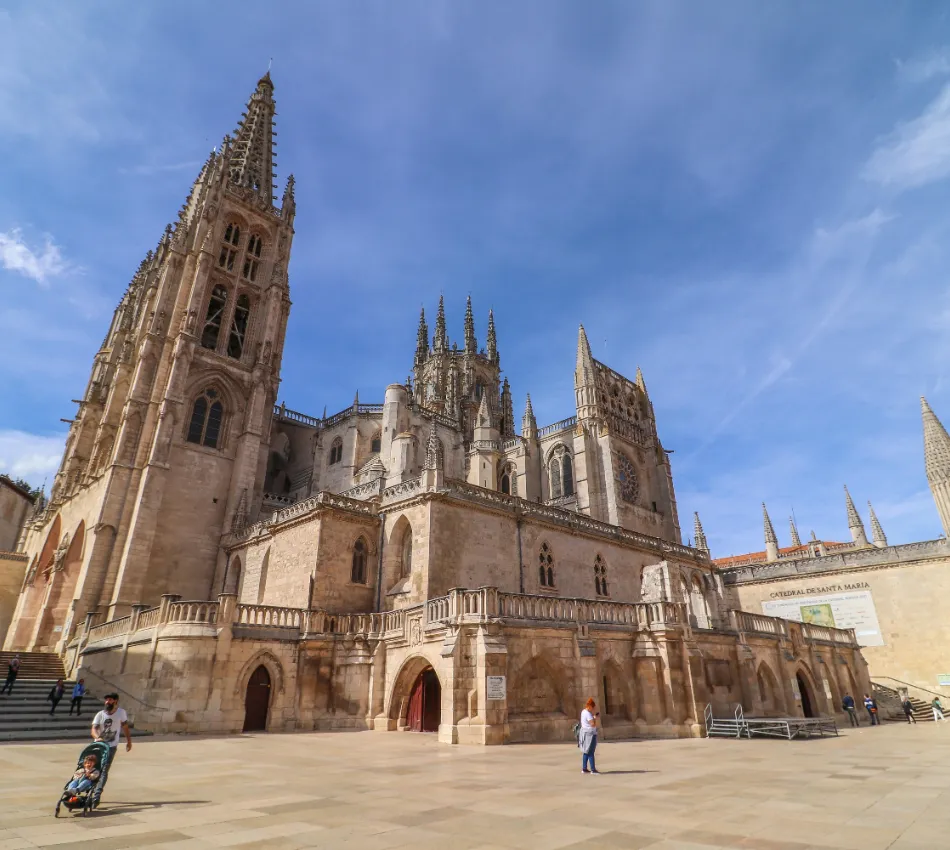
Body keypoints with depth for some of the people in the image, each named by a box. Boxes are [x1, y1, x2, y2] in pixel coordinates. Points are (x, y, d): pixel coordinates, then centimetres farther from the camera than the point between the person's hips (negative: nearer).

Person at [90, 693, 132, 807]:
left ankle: (97, 796, -9)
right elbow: (94, 729, -18)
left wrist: (129, 741, 8)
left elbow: (125, 727, 5)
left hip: (111, 746, -2)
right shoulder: (100, 715, -7)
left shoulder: (121, 712, -7)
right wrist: (98, 737, -39)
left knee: (104, 770, -10)